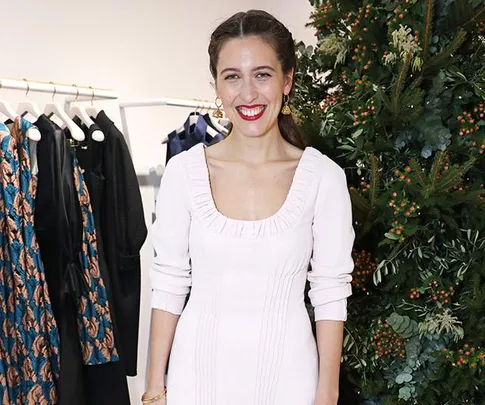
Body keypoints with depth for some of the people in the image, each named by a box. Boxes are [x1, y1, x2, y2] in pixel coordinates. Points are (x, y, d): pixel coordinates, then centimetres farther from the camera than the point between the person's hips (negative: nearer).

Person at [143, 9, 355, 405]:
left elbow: (331, 295, -5)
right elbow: (169, 285, -1)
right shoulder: (184, 170, -7)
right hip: (198, 369, 1)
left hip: (286, 372, -1)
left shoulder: (324, 176, -9)